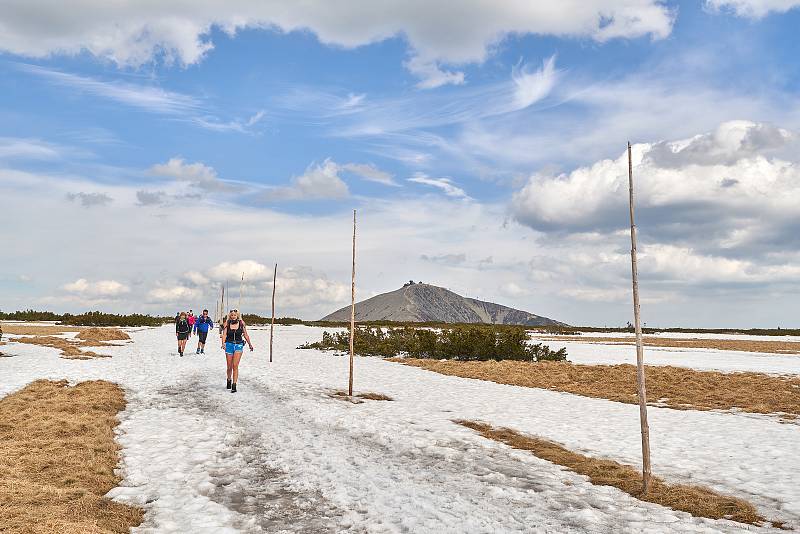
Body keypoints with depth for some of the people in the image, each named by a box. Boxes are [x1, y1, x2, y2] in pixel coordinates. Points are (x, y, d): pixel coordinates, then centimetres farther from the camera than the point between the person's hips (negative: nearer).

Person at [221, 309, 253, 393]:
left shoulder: (241, 323, 1)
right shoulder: (227, 323, -1)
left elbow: (245, 334, 10)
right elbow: (224, 334, -8)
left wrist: (250, 344, 13)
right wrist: (223, 343, -25)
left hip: (238, 345, -1)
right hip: (229, 344, 1)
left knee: (235, 366, -11)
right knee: (229, 366, 9)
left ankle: (234, 385, -10)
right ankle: (229, 380, 36)